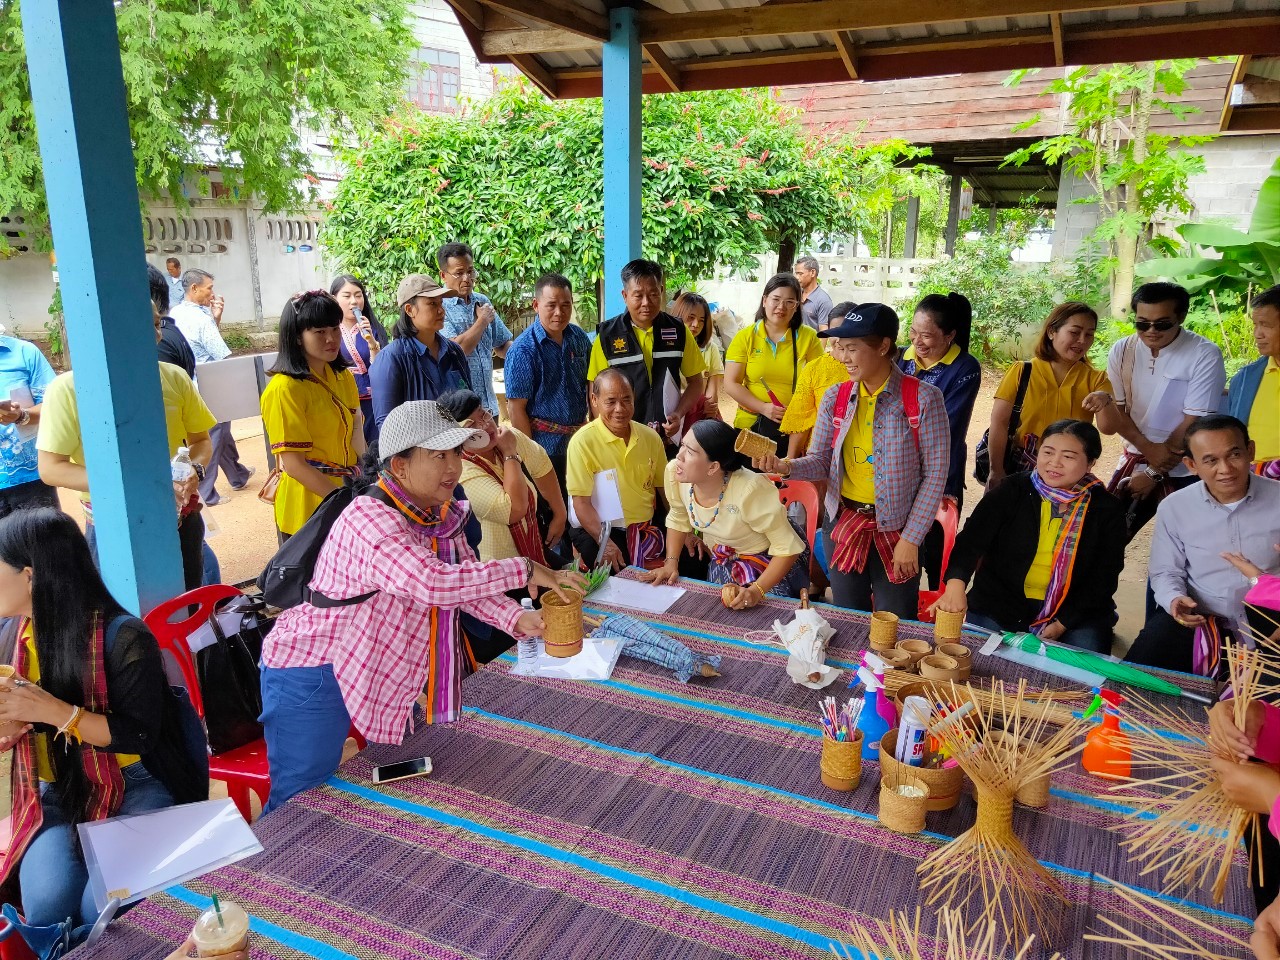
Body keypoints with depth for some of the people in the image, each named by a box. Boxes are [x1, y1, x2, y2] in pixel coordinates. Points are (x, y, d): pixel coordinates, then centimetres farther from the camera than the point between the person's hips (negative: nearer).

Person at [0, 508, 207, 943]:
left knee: (103, 909, -25)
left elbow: (141, 736, -18)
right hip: (54, 796, 5)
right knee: (48, 905, -22)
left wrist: (52, 710, -26)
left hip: (132, 789, -4)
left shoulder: (123, 636, -17)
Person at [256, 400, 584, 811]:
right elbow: (434, 583, -43)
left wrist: (516, 619, -15)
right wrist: (524, 570, -37)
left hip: (381, 670, 8)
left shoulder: (441, 514, -1)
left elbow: (465, 582, 1)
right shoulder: (370, 518, -29)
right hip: (312, 674, -8)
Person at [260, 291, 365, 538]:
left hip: (348, 489, 7)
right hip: (310, 503, -7)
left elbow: (355, 433, 9)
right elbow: (294, 464, -18)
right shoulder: (284, 388, -16)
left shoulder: (343, 376, 7)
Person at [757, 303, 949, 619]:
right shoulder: (835, 398, 1)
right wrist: (785, 467, -21)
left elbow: (935, 474, -11)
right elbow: (820, 461, 1)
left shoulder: (923, 398, -12)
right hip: (842, 524, 4)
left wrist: (911, 539, -12)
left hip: (895, 530, -3)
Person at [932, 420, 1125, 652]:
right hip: (999, 607, 0)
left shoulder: (1106, 510, -1)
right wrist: (956, 584, -38)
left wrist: (1062, 623, -11)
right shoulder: (1012, 491, -6)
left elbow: (1104, 577, 1)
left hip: (1074, 611, 1)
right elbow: (972, 539, -18)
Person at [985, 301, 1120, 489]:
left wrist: (1105, 401, -28)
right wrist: (997, 473, -12)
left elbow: (1109, 429, -7)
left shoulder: (1096, 379, 3)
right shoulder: (1022, 372, -3)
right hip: (1019, 472, -2)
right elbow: (999, 422, -7)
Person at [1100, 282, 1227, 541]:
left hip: (1185, 472, -3)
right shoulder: (1121, 351, -3)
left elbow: (1194, 423, -15)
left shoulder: (1205, 356, -15)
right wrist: (1148, 449, -16)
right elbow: (1116, 409, 0)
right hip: (1134, 460, 4)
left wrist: (1154, 474, -11)